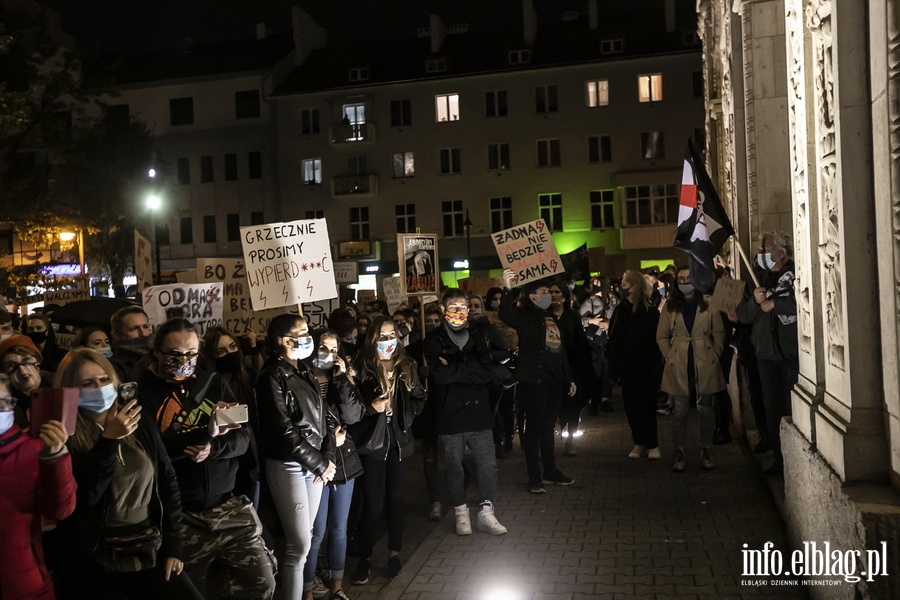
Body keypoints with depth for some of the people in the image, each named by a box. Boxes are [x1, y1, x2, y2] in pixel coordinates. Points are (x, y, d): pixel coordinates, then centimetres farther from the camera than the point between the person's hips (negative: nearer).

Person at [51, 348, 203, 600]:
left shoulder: (140, 423, 5)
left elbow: (168, 483, 7)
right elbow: (82, 498, -20)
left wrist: (172, 546, 4)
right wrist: (109, 441, -21)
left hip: (150, 550, 4)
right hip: (93, 560, -3)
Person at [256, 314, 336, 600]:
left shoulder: (304, 373, 11)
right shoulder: (272, 377, -12)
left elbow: (323, 418, 11)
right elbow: (284, 431, -16)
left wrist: (328, 457, -3)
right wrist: (321, 464, -10)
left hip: (315, 465, 7)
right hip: (288, 466, -7)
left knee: (303, 539, 11)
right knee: (300, 544, -4)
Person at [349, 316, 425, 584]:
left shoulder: (407, 367, 5)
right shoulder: (361, 368, -6)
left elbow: (419, 399, 10)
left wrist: (403, 411, -7)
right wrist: (371, 407, -21)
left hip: (399, 441, 3)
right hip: (371, 442, -3)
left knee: (396, 498, 13)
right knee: (372, 504, -1)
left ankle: (395, 552, 28)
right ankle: (365, 558, 17)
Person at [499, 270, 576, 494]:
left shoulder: (552, 318, 15)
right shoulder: (525, 316, -7)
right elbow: (506, 316, -30)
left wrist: (570, 379, 19)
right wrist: (507, 290, -46)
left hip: (555, 381, 7)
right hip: (533, 381, -7)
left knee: (548, 427, 16)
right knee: (534, 428, 0)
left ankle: (550, 471, 27)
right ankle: (534, 478, 7)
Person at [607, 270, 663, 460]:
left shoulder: (650, 312, -7)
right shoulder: (620, 310, 5)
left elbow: (655, 342, -8)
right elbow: (613, 340, 3)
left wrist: (654, 368, -13)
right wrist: (614, 367, -4)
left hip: (645, 368, -4)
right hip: (626, 368, 4)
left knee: (646, 406, 2)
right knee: (631, 406, 7)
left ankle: (652, 444, 15)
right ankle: (639, 443, 19)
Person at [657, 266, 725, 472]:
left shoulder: (708, 304, 2)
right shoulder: (670, 305, 6)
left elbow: (719, 333, 5)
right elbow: (661, 336, 8)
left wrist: (714, 357, -1)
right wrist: (669, 356, 0)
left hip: (705, 366, 0)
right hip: (679, 367, 1)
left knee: (706, 410, 6)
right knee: (679, 411, 3)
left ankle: (705, 453, 19)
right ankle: (679, 454, 13)